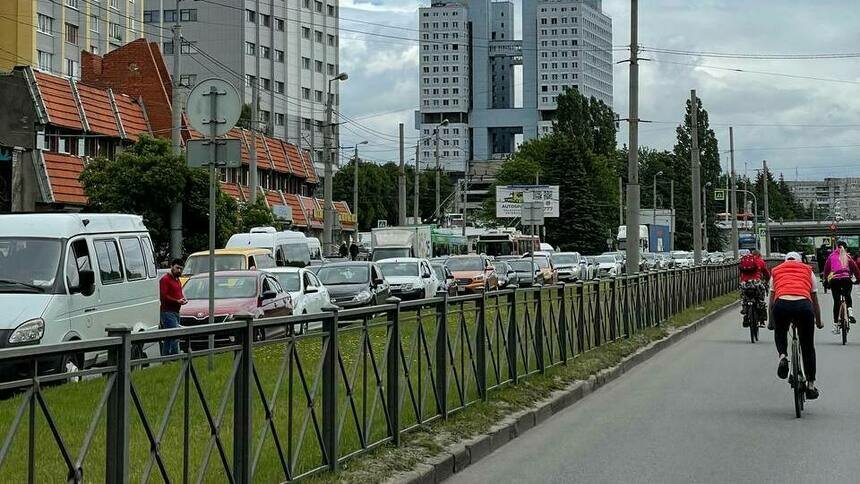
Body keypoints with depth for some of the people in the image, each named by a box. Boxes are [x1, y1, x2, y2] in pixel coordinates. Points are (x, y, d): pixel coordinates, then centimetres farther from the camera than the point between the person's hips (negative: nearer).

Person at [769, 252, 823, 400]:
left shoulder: (776, 271, 30)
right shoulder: (808, 270, 29)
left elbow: (771, 301, 31)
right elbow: (815, 300, 33)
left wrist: (771, 322, 44)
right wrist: (819, 322, 46)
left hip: (781, 304, 0)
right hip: (803, 304, 0)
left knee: (780, 333, 33)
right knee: (808, 347, 17)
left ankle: (783, 356, 4)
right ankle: (811, 385, 21)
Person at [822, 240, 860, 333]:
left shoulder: (831, 257, 16)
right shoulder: (847, 257, 14)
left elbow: (826, 269, 20)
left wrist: (826, 280, 33)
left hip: (834, 279, 0)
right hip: (846, 279, 0)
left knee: (836, 301, 7)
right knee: (848, 296, 25)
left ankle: (835, 325, 5)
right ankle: (850, 312, -2)